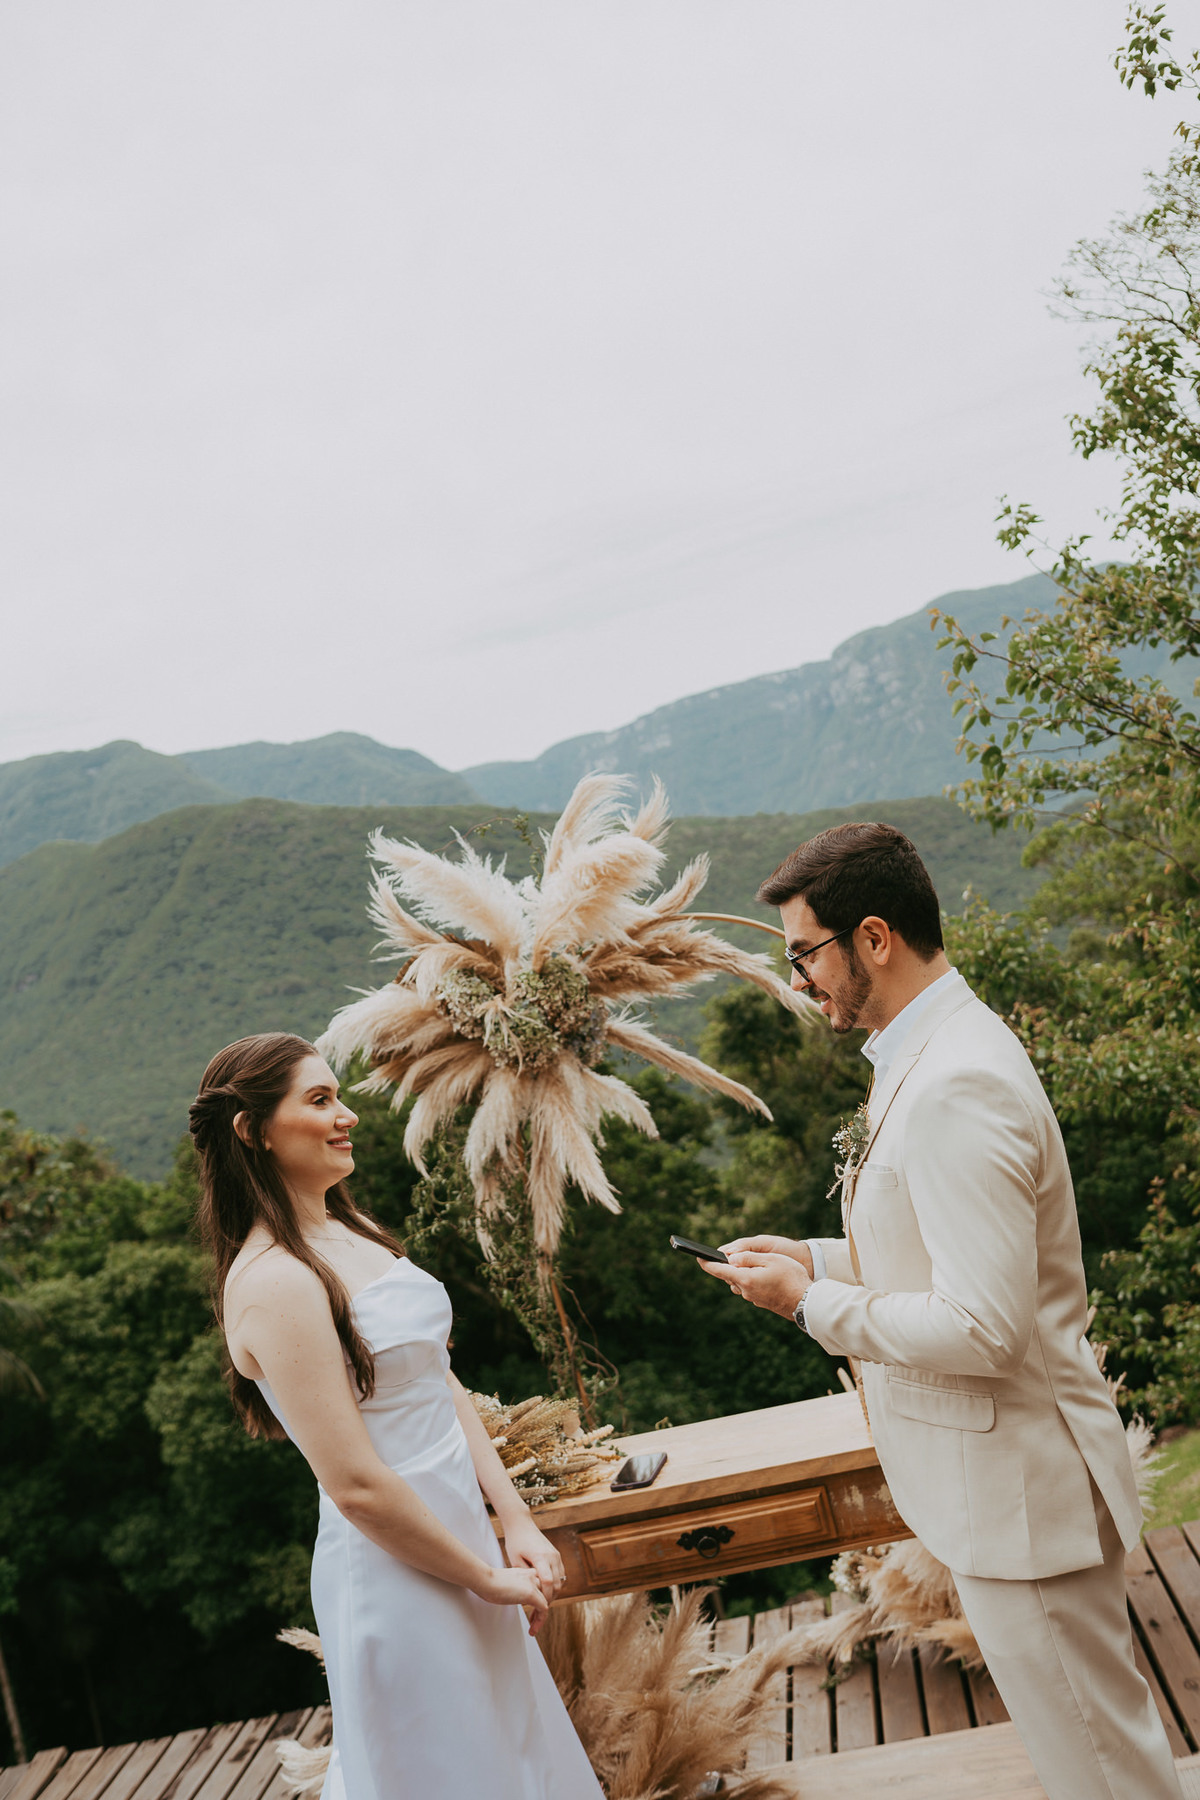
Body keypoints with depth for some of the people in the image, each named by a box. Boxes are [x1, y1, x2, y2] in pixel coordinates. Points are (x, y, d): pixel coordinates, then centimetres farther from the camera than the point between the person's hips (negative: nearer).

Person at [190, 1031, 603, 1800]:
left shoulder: (351, 1233, 6)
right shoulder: (275, 1283, -23)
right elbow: (357, 1486, -23)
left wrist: (518, 1525, 3)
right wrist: (488, 1578, -12)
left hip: (459, 1529, 9)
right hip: (397, 1565, -9)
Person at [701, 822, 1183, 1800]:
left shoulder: (958, 1090, -27)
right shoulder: (931, 1052, 6)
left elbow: (984, 1331, -28)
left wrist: (811, 1303, -18)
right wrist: (820, 1257, 7)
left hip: (1018, 1485, -10)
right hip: (995, 1475, 10)